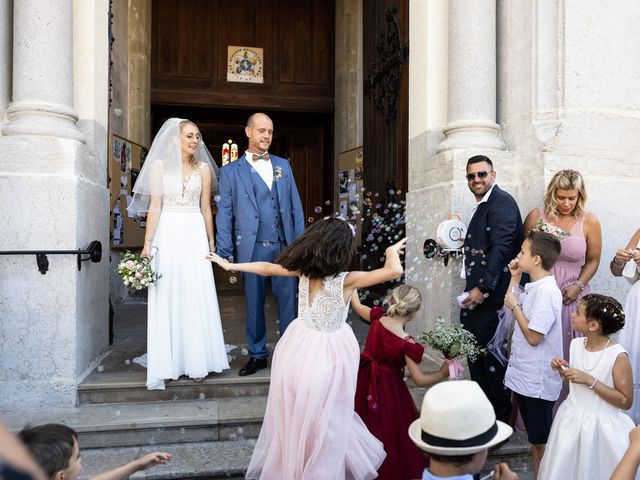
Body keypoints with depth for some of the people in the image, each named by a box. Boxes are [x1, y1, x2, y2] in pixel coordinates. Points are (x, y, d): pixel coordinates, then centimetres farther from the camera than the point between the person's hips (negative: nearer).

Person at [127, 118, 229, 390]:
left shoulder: (203, 168, 8)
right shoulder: (159, 166, 4)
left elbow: (206, 208, 9)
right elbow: (154, 207, -1)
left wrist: (211, 242, 8)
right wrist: (147, 243, -7)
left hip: (195, 235, 1)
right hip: (168, 235, -1)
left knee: (197, 296, 2)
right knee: (168, 297, 3)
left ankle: (197, 360, 12)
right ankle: (171, 362, 12)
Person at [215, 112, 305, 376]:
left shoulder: (283, 165, 13)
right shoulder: (230, 171, 5)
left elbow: (295, 206, 12)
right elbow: (224, 213, 3)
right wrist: (225, 253, -3)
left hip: (284, 246, 2)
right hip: (252, 248, -1)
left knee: (288, 301, 4)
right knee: (254, 304, 8)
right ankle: (257, 355, 22)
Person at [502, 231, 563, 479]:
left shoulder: (546, 292, -23)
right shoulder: (534, 287, 5)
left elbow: (533, 337, -24)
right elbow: (511, 304, 18)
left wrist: (515, 306, -15)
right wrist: (515, 278, 9)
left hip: (537, 381, -9)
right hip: (525, 376, 9)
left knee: (542, 439, 8)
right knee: (534, 436, 21)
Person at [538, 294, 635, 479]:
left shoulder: (618, 356, -19)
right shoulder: (576, 344, -2)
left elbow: (626, 401, -17)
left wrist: (590, 381, -24)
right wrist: (562, 370, -7)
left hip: (602, 427, -5)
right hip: (571, 421, 5)